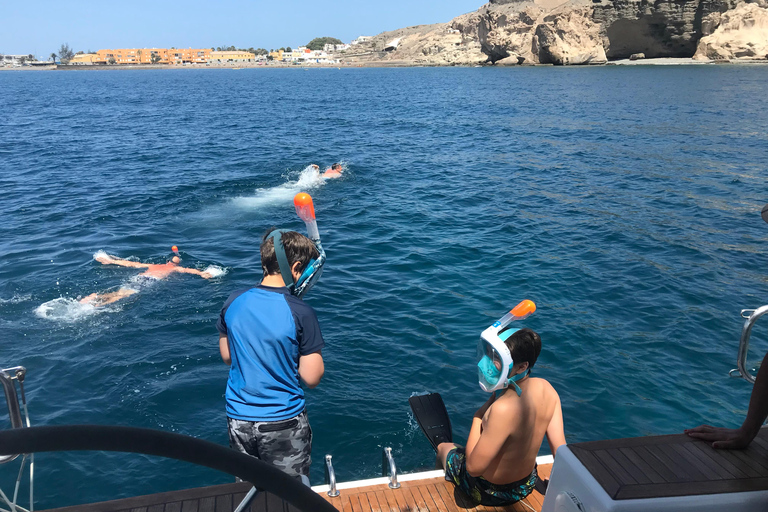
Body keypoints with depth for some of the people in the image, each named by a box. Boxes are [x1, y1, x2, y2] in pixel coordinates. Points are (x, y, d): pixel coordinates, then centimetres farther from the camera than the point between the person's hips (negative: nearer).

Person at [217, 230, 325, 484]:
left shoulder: (234, 302, -5)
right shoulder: (300, 313, -19)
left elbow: (227, 356, 8)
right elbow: (312, 378, -16)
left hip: (238, 420, 5)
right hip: (283, 423, -4)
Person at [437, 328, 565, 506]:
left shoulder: (504, 408, -40)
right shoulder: (546, 388, -19)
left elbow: (474, 467, -32)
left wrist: (478, 417, -24)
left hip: (491, 493, -5)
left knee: (443, 448, 26)